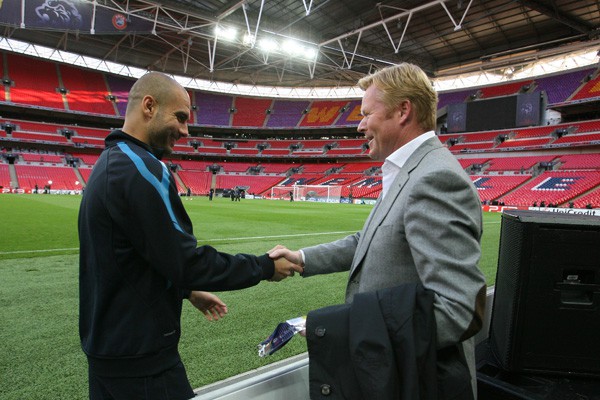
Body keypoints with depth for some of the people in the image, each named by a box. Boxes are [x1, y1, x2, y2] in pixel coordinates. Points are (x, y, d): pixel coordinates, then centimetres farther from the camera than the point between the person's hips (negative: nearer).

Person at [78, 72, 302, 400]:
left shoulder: (110, 163, 9)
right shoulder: (141, 169, -22)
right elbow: (187, 260, -24)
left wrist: (188, 290, 15)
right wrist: (265, 267, -13)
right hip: (139, 357, -9)